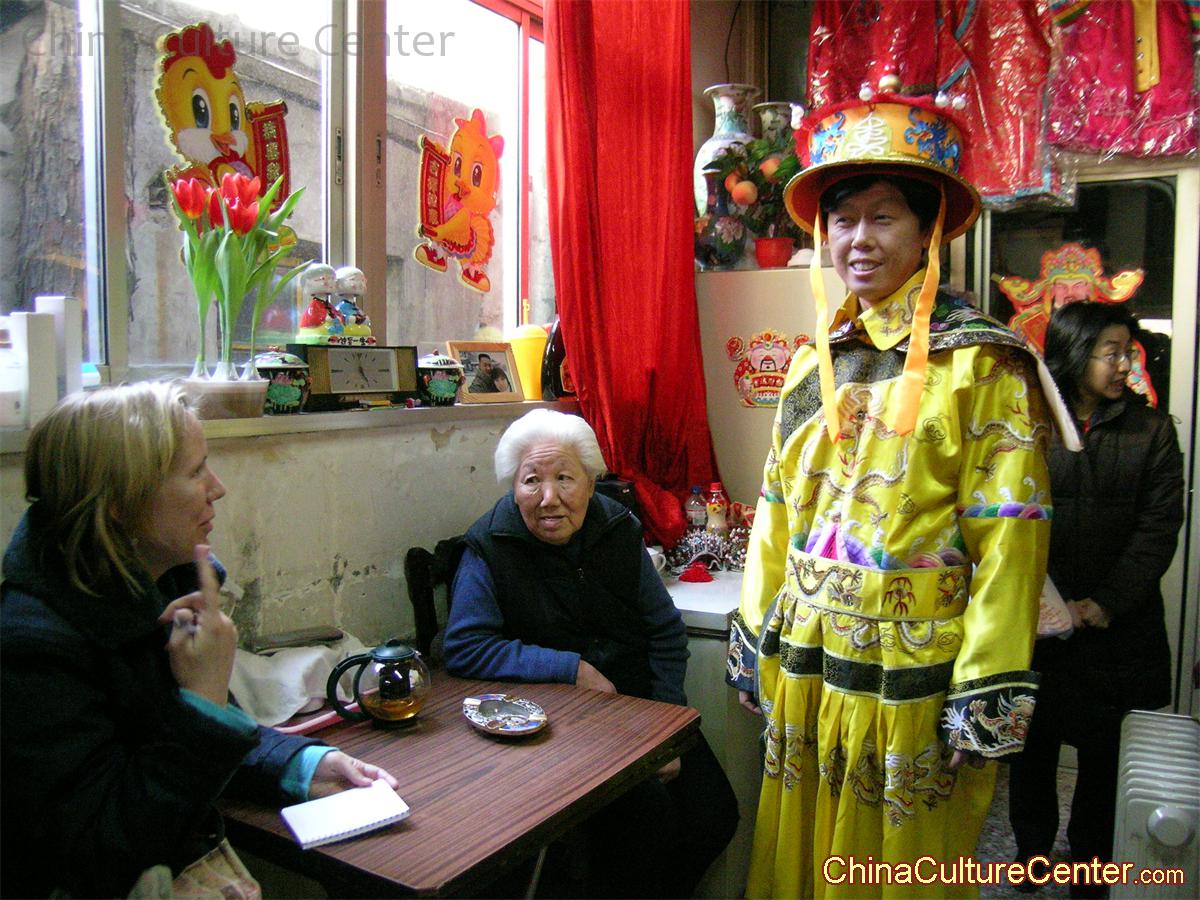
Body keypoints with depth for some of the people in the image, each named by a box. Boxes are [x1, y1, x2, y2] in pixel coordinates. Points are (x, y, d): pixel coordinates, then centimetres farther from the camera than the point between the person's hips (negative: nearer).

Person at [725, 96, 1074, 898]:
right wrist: (754, 636, 13)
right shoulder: (813, 364, 8)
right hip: (804, 672, 5)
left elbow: (1008, 539, -12)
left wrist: (989, 690, -15)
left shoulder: (982, 364, -8)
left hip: (914, 682, -5)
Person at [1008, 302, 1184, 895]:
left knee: (1106, 752, 9)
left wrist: (1106, 602, -13)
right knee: (1032, 743, 11)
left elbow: (1159, 528, -3)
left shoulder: (1152, 430, 2)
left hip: (1120, 626, 0)